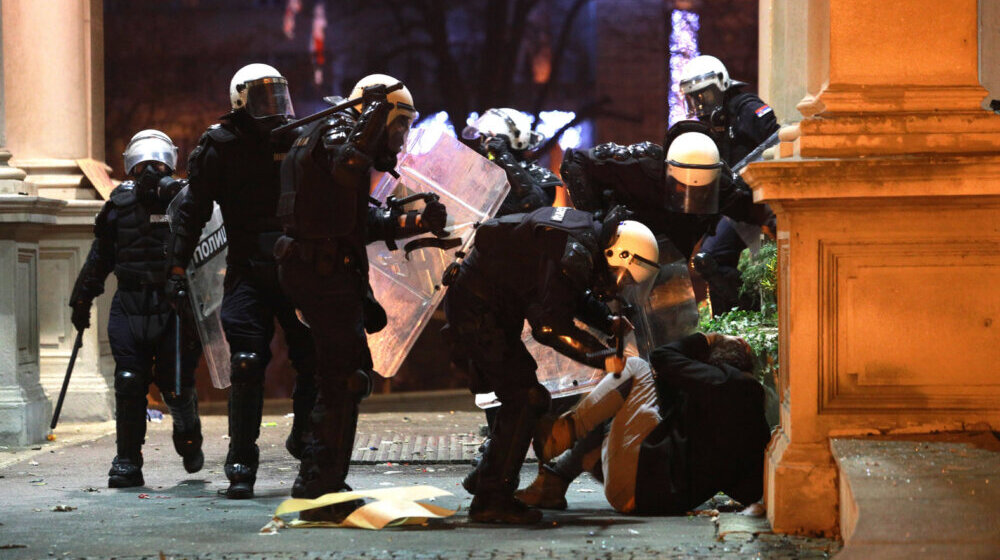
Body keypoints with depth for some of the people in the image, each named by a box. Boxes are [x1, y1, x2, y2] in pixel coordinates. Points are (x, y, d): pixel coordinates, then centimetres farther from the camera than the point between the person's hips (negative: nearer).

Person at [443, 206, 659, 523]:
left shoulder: (588, 236, 9)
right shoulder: (574, 255, -23)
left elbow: (575, 295, 27)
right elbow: (550, 325, -28)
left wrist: (608, 322, 13)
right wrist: (601, 357, -25)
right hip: (478, 309, -10)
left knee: (522, 398, 16)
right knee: (524, 399, -13)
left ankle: (486, 477, 27)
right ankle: (492, 498, -14)